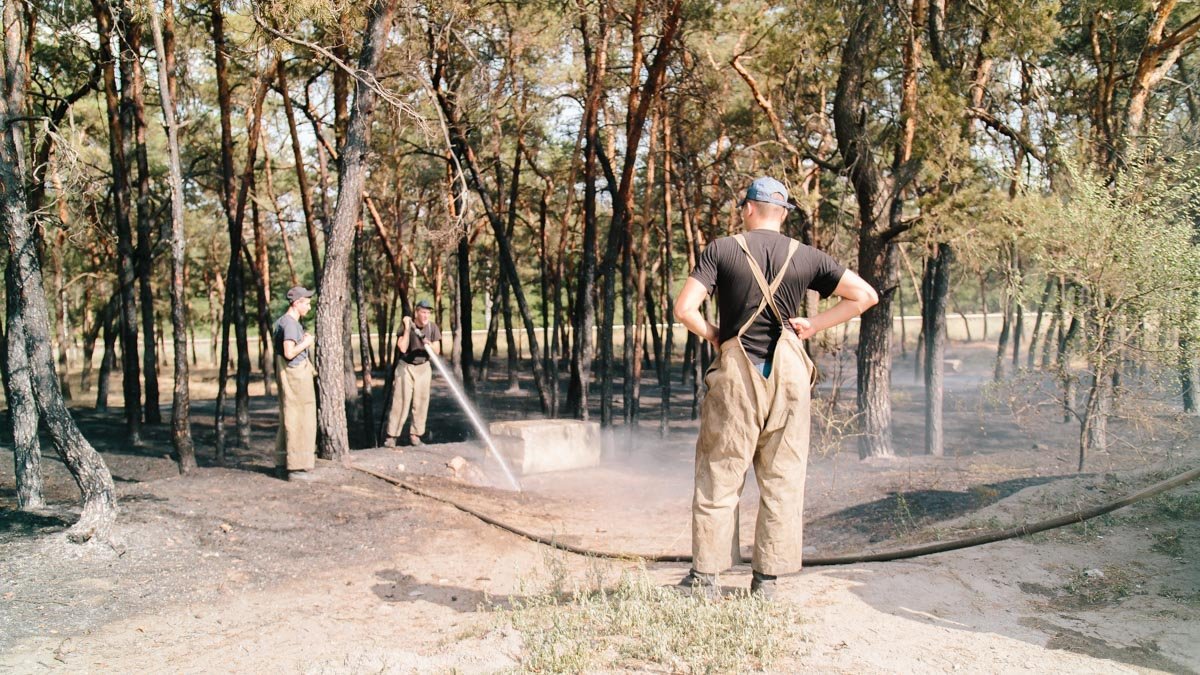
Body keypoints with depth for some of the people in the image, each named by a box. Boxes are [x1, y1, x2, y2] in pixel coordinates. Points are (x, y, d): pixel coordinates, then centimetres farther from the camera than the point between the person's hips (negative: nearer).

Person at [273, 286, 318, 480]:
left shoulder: (282, 322, 16)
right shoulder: (290, 323, -16)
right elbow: (289, 353, -24)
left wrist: (304, 339, 14)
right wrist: (306, 343, -11)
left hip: (287, 376, 11)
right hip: (295, 376, -11)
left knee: (288, 420, 16)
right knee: (298, 421, -6)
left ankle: (282, 464, 23)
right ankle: (296, 467, -3)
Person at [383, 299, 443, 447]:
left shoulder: (433, 327, -5)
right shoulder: (406, 326, -13)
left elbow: (437, 351, -6)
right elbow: (403, 348, -23)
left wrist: (429, 345, -28)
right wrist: (407, 327, -24)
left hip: (423, 368, 3)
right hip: (405, 367, -3)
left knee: (421, 402, 2)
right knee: (400, 401, -7)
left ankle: (415, 435, 11)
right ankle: (391, 435, -2)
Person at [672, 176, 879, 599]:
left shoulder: (722, 250, -3)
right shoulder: (806, 257, 5)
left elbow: (684, 309, -13)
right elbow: (865, 295, 7)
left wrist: (711, 335, 5)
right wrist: (813, 325, 6)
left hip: (736, 373, -2)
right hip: (790, 374, 3)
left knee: (718, 477, 6)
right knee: (782, 480, 9)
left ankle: (706, 575, 11)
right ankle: (767, 578, 14)